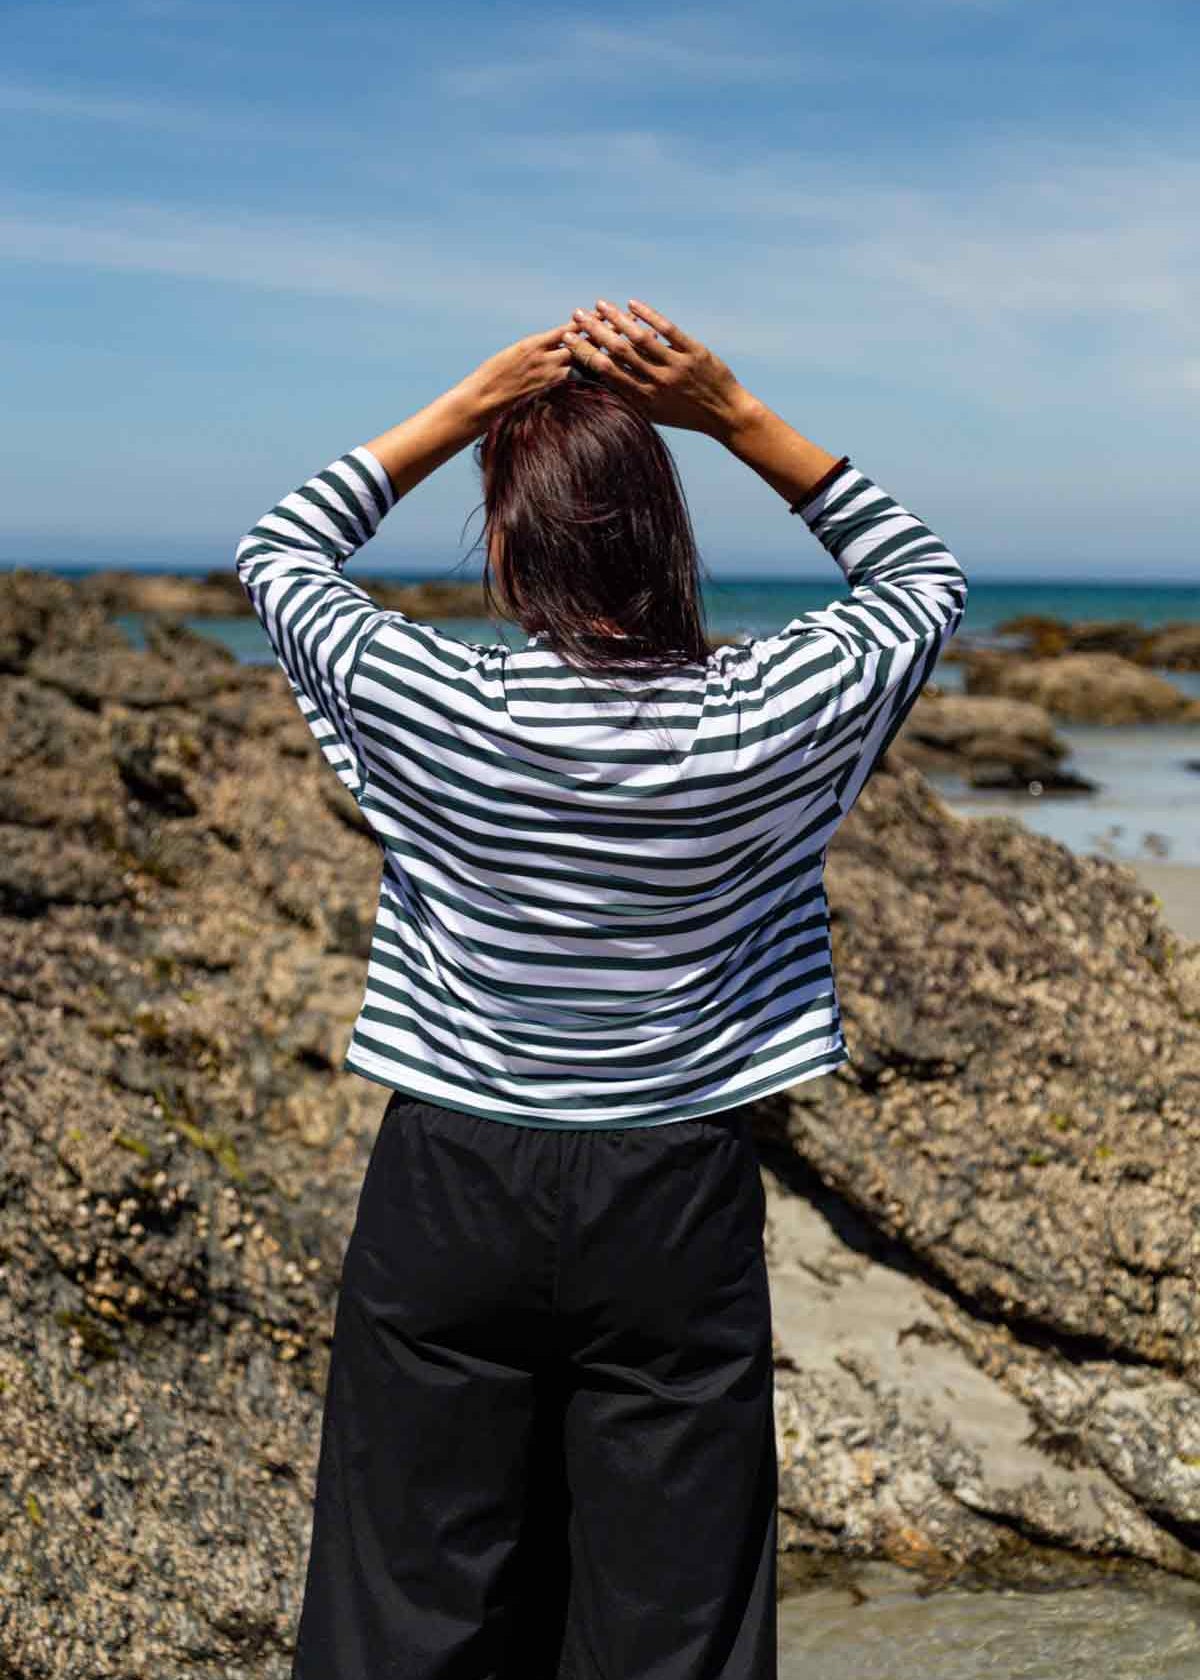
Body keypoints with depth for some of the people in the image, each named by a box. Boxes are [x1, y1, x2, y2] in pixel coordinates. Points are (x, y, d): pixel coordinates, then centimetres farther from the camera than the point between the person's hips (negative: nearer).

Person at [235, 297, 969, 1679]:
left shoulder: (431, 706, -14)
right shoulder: (758, 721, -13)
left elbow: (275, 549, 7)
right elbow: (925, 578, 7)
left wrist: (470, 404, 0)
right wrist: (734, 414, -2)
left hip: (451, 1198, 0)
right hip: (676, 1204, 0)